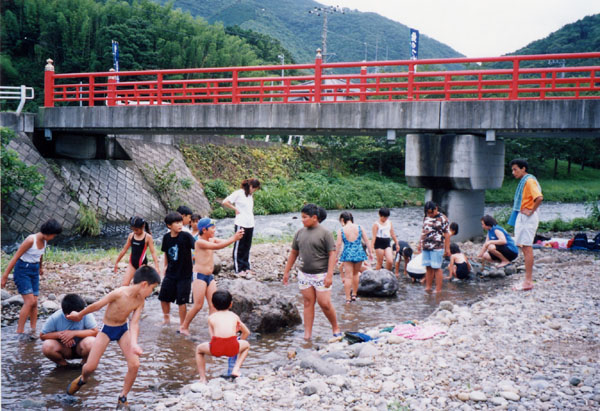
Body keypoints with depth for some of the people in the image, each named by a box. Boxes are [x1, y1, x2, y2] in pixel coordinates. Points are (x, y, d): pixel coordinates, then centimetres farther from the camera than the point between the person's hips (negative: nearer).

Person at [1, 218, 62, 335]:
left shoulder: (44, 240, 2)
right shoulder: (31, 240, -21)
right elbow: (15, 257, -18)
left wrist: (40, 267, 39)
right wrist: (5, 276, -17)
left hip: (34, 271, 7)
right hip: (23, 270, -7)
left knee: (34, 303, 2)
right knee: (30, 301, -14)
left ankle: (34, 331, 5)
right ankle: (19, 332, -8)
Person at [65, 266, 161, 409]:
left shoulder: (140, 301, -12)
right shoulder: (119, 293, -29)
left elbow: (134, 324, -14)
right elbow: (96, 306, -15)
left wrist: (134, 344, -31)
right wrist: (79, 315, -1)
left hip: (123, 329, 4)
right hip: (106, 329, -4)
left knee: (134, 364, -13)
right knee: (90, 367, -5)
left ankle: (123, 398, 8)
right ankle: (82, 379, 34)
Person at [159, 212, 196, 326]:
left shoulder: (186, 236, -15)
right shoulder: (166, 237, -1)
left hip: (184, 275, -5)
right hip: (170, 274, 5)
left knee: (181, 301, 0)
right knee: (163, 297, 15)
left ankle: (182, 325, 16)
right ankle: (166, 319, 39)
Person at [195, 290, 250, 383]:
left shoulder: (211, 317, 21)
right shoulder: (234, 316, 25)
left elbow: (212, 335, 17)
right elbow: (246, 332, 36)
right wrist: (239, 342, 52)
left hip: (215, 348, 0)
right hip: (232, 347, 1)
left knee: (199, 349, 31)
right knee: (246, 345, 34)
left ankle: (203, 379, 26)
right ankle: (236, 369, 19)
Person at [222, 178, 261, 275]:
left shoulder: (250, 195, 15)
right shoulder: (238, 193, -7)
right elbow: (225, 202, -10)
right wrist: (236, 209, -6)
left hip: (250, 224, 7)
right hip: (240, 224, -7)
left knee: (247, 247, 11)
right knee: (239, 247, 2)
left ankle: (246, 267, 18)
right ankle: (238, 268, 7)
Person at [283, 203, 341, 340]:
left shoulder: (325, 233, -7)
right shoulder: (300, 233, 9)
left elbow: (332, 254, -9)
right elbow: (293, 253, 17)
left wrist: (329, 275, -16)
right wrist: (286, 272, 17)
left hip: (321, 275, -5)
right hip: (304, 274, 5)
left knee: (324, 303, -6)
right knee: (308, 303, 7)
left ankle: (336, 329, 16)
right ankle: (307, 335, 11)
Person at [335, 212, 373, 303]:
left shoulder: (341, 230, -7)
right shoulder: (359, 227, 0)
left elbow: (338, 244, -6)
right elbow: (366, 241, 3)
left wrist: (336, 256, 5)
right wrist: (370, 252, 12)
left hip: (347, 254, -2)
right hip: (359, 253, 3)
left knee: (348, 276, 2)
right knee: (355, 274, 21)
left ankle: (348, 298, 1)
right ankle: (354, 294, 28)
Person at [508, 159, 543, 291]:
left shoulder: (529, 181, -15)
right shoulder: (524, 181, 17)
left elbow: (539, 198, -28)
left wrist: (531, 211, -19)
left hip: (528, 218, -10)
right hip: (522, 217, 10)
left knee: (527, 248, -8)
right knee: (525, 248, 11)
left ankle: (528, 281, -7)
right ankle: (528, 280, 16)